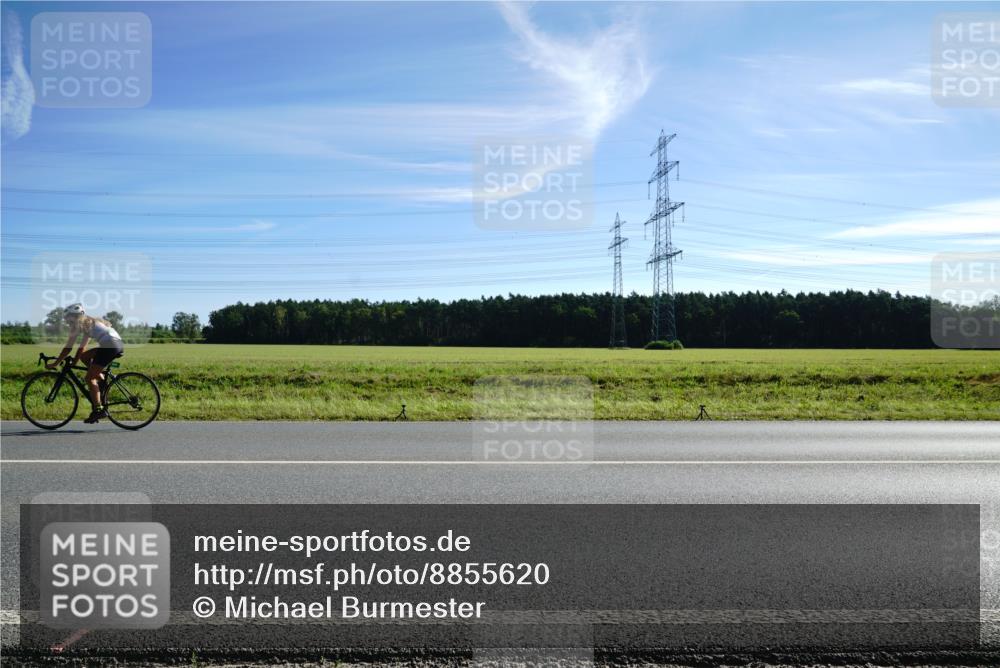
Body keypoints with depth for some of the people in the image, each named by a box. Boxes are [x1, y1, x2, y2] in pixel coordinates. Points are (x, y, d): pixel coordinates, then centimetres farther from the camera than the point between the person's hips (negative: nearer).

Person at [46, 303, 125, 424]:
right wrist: (73, 363, 34)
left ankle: (99, 410, -7)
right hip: (118, 344, 9)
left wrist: (55, 363, 13)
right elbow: (82, 347, 33)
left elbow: (68, 348, 6)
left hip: (110, 346, -8)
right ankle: (102, 379, 15)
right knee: (84, 356, 23)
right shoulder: (88, 323, 30)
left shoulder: (78, 324, 5)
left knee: (89, 378, -1)